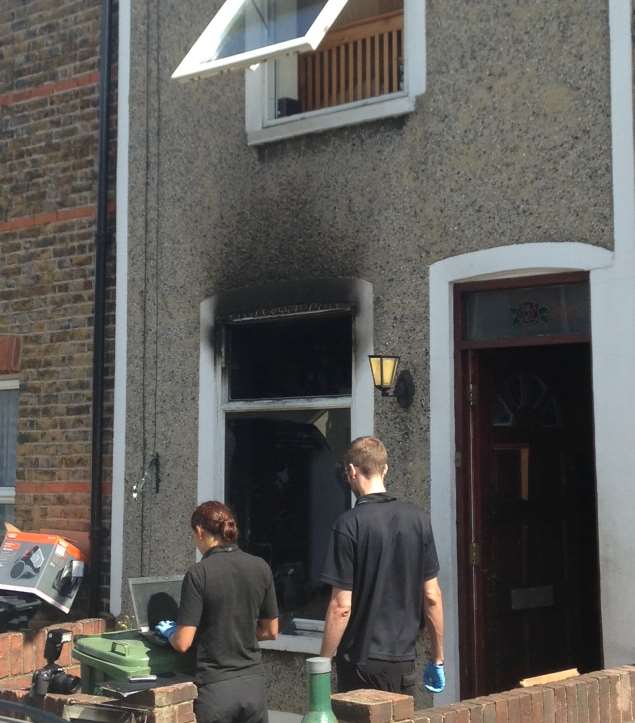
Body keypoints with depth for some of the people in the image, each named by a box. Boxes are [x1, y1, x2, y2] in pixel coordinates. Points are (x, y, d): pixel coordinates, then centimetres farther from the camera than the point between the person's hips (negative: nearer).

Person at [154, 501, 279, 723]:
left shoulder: (199, 574, -12)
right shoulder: (260, 568, 2)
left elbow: (182, 643, -12)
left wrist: (168, 632, 8)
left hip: (215, 689, -4)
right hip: (253, 685, 4)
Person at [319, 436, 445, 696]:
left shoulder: (349, 524, -13)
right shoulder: (419, 519, 2)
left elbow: (341, 606, -14)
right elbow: (432, 597, 5)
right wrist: (437, 660, 13)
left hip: (361, 663, -4)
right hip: (405, 660, 4)